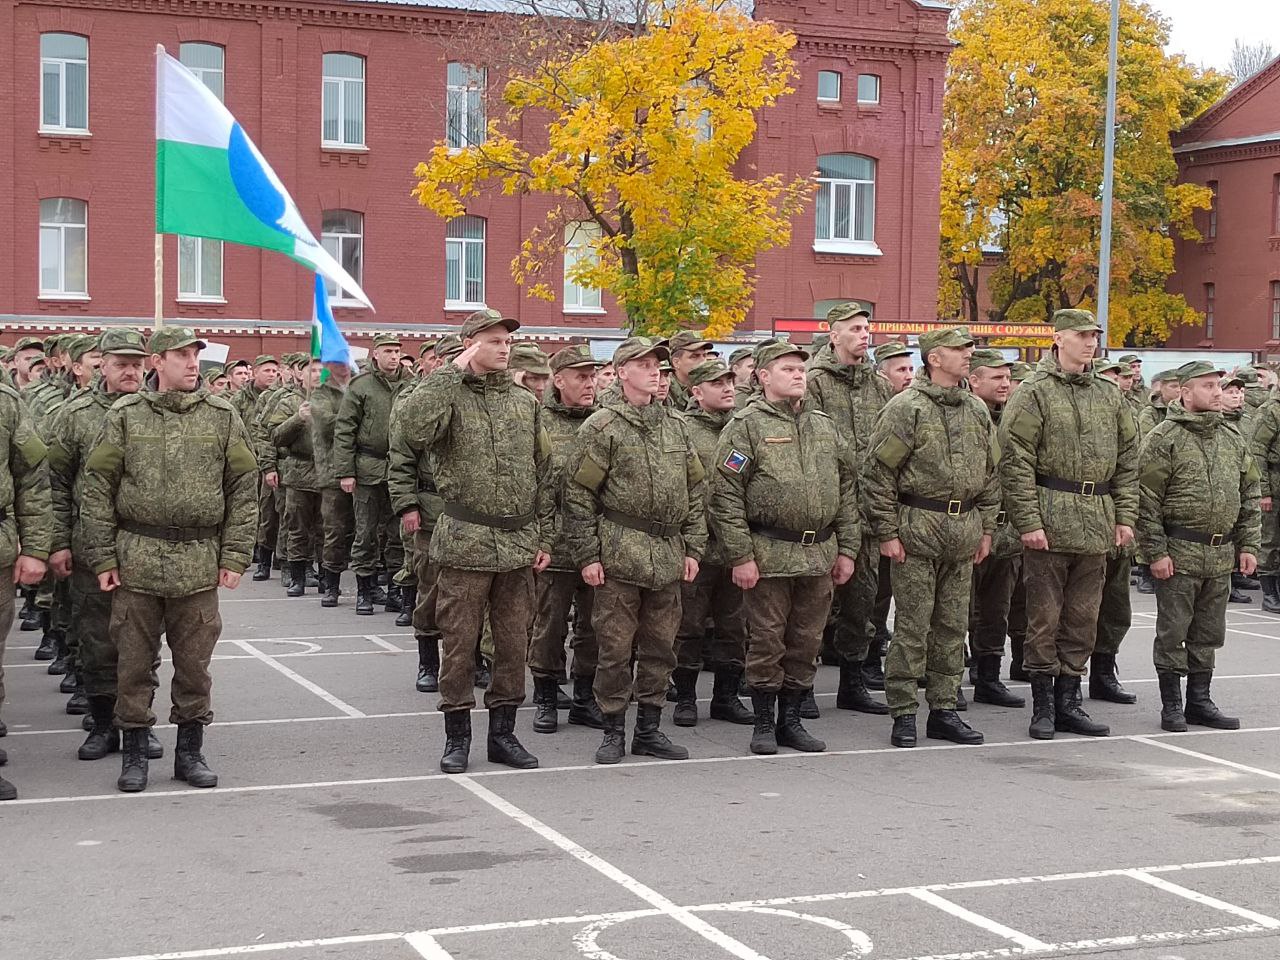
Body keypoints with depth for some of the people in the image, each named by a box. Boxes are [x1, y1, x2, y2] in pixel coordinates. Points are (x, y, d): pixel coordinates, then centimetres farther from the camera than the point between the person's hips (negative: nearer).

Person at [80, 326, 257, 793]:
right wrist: (102, 557, -3)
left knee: (194, 663, 7)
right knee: (135, 662, 4)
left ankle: (190, 751, 20)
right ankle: (133, 754, 16)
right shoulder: (125, 416, 2)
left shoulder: (222, 416, 5)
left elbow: (243, 488, 6)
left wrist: (234, 556, 0)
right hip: (136, 559, -1)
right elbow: (97, 488, 3)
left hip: (199, 562, 1)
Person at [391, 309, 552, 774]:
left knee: (514, 643, 9)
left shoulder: (525, 402, 11)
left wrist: (544, 538, 10)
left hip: (519, 544, 4)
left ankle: (503, 734, 21)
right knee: (459, 643, 2)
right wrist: (451, 373, -20)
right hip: (465, 543, -4)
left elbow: (542, 475, 15)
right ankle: (457, 738, 13)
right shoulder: (448, 394, -4)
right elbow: (410, 431, -26)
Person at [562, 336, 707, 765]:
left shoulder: (676, 425, 13)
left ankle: (649, 729, 20)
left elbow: (695, 489, 17)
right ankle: (613, 732, 10)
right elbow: (578, 493, -5)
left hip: (668, 556, 5)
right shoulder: (602, 427, -4)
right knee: (616, 647, 0)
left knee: (660, 647, 9)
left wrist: (693, 548, 10)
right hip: (619, 551, -5)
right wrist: (587, 555, -9)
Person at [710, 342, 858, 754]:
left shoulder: (825, 426, 14)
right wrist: (739, 556, -13)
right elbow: (725, 496, -9)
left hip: (820, 554, 5)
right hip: (769, 555, -5)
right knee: (767, 642, 1)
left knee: (806, 642, 10)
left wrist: (847, 549, 11)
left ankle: (791, 719, 21)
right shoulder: (745, 427, -4)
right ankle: (764, 724, 13)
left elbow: (847, 489, 17)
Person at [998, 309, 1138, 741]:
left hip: (1097, 525, 6)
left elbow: (1127, 459, 17)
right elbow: (1015, 461, -10)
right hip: (1049, 522, -6)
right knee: (1044, 618, 1)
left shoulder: (1108, 395, 14)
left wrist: (1124, 516, 9)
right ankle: (1043, 706, 10)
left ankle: (1069, 702, 19)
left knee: (1082, 619, 10)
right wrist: (1028, 521, -15)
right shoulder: (1034, 393, -4)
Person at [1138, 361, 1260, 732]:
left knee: (1208, 633, 12)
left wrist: (1248, 545, 10)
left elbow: (1250, 496, 17)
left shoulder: (1233, 440, 12)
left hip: (1221, 557, 6)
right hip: (1178, 553, -6)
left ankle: (1199, 701, 22)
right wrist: (1156, 551, -14)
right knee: (1173, 632, 1)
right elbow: (1146, 502, -10)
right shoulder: (1163, 439, -7)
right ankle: (1171, 706, 9)